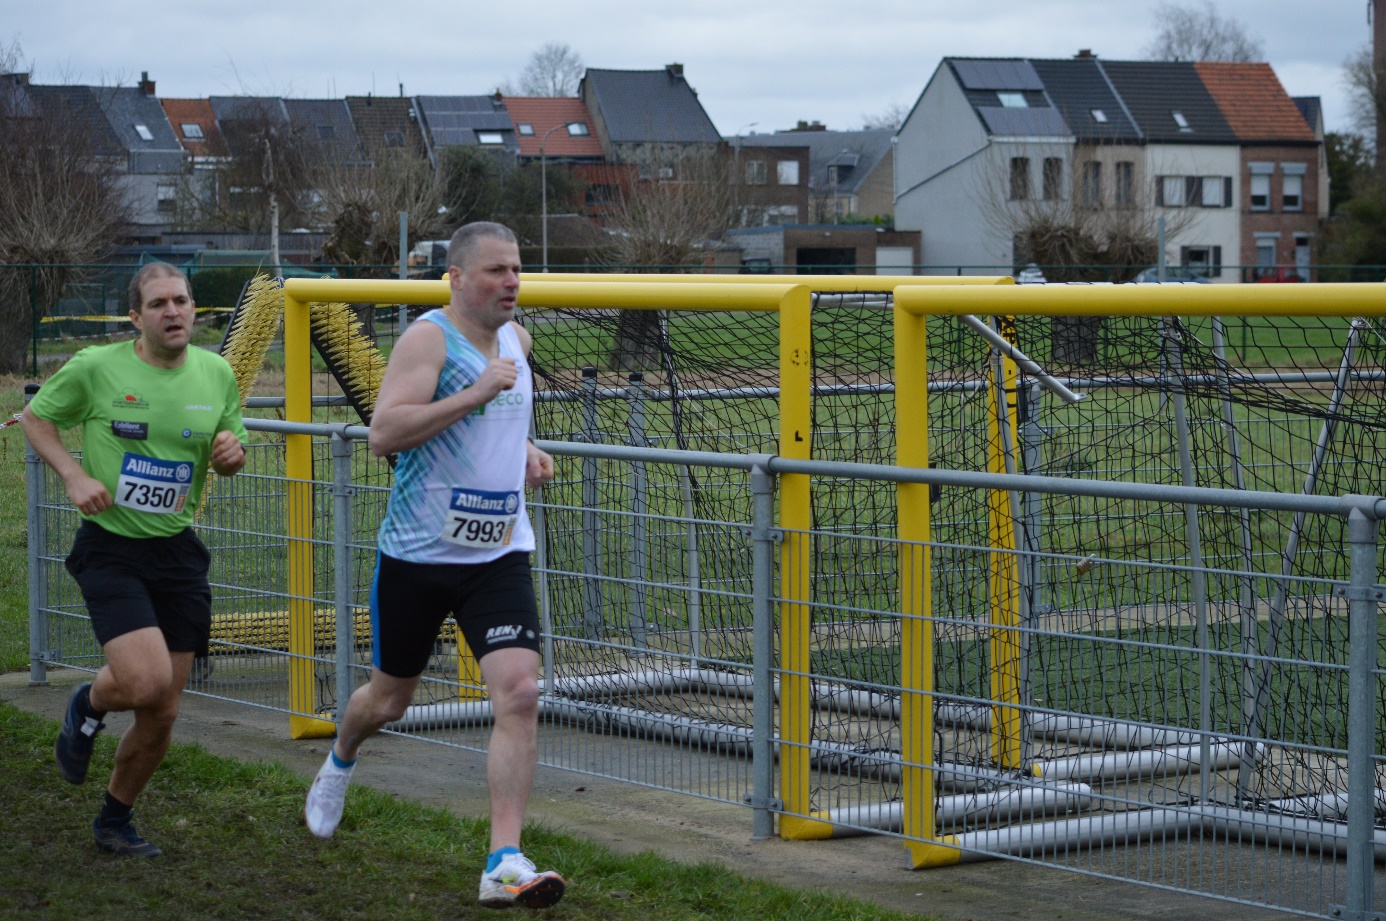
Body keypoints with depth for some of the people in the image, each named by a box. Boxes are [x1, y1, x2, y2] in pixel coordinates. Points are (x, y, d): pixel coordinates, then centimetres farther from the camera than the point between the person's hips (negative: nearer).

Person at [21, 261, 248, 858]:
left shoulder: (217, 374, 4)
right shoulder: (96, 368, -8)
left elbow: (229, 454, 18)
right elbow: (35, 417, 6)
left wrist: (232, 452, -7)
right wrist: (73, 475, -10)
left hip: (178, 554, 4)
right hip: (111, 548, -4)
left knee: (161, 716, 6)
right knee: (145, 682, -23)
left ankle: (115, 822, 30)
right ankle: (87, 707, 14)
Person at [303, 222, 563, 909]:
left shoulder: (515, 339, 10)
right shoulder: (429, 337, -13)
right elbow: (383, 433, -26)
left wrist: (523, 447, 12)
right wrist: (476, 394, -28)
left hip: (499, 554, 4)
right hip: (417, 553, -4)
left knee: (520, 694, -15)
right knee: (389, 699, 14)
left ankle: (505, 865, -16)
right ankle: (340, 762, 50)